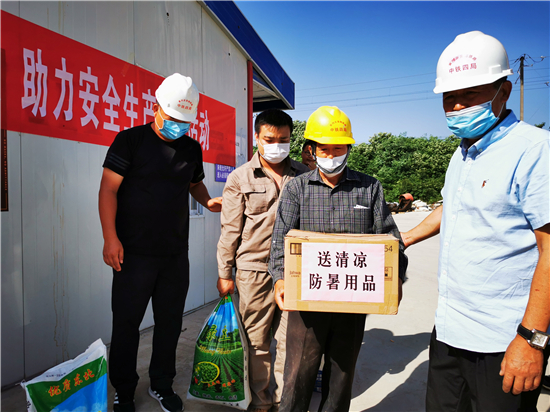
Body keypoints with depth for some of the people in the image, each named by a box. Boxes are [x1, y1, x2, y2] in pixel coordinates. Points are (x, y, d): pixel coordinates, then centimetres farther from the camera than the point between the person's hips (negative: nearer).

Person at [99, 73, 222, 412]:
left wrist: (207, 200, 0)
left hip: (176, 254, 4)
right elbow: (109, 189, -7)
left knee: (170, 322, 14)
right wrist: (111, 238, -13)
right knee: (127, 323, 8)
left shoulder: (192, 148, 9)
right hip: (134, 253, -4)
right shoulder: (131, 140, -5)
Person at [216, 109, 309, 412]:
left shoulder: (303, 175, 7)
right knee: (256, 340, 9)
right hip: (254, 269, -1)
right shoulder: (240, 178, 2)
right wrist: (225, 273, 2)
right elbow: (230, 230, 3)